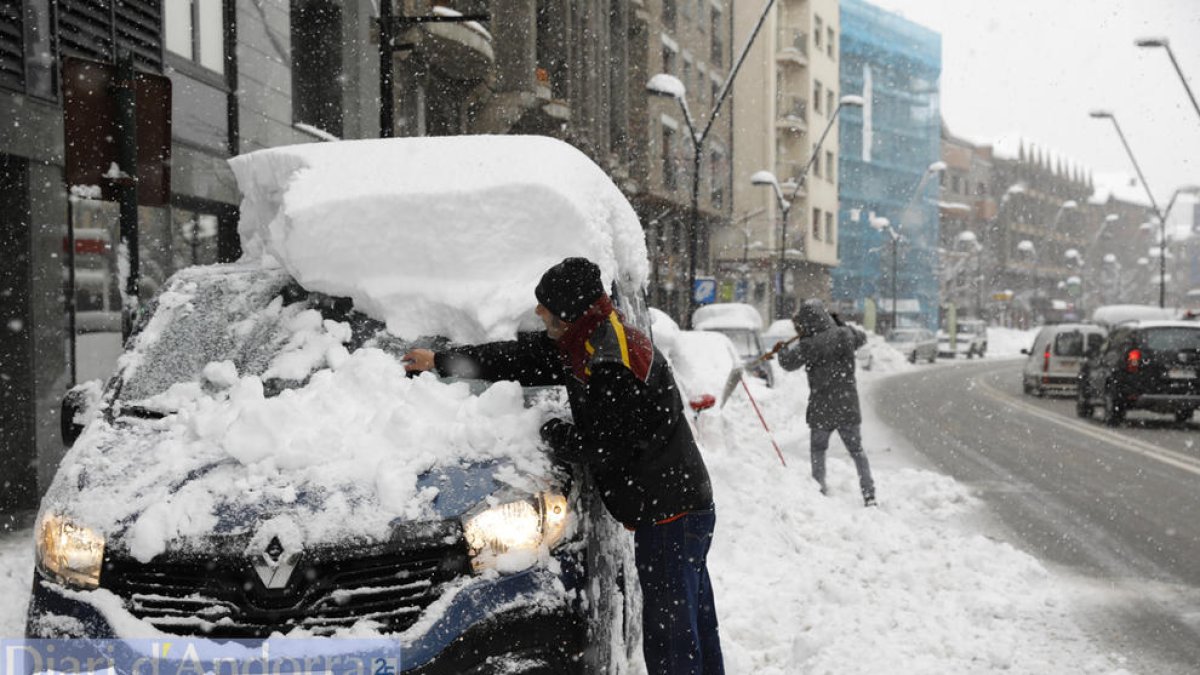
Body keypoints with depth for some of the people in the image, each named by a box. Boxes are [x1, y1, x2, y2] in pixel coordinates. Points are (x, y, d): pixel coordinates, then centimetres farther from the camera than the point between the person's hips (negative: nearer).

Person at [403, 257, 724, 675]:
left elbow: (600, 447, -21)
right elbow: (522, 358, 19)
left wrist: (548, 433, -4)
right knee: (695, 628, 18)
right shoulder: (588, 340, 11)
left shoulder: (611, 366, -22)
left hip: (670, 517, -10)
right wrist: (442, 362, 25)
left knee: (670, 640, -6)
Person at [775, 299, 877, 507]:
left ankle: (820, 490, 16)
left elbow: (789, 363, -11)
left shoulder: (811, 344, -17)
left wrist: (781, 350, 10)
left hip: (822, 409, -4)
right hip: (848, 406, 4)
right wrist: (840, 323, 25)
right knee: (857, 450, 11)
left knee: (818, 450, 15)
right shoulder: (846, 335, 0)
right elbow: (862, 338, 22)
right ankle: (869, 495, 9)